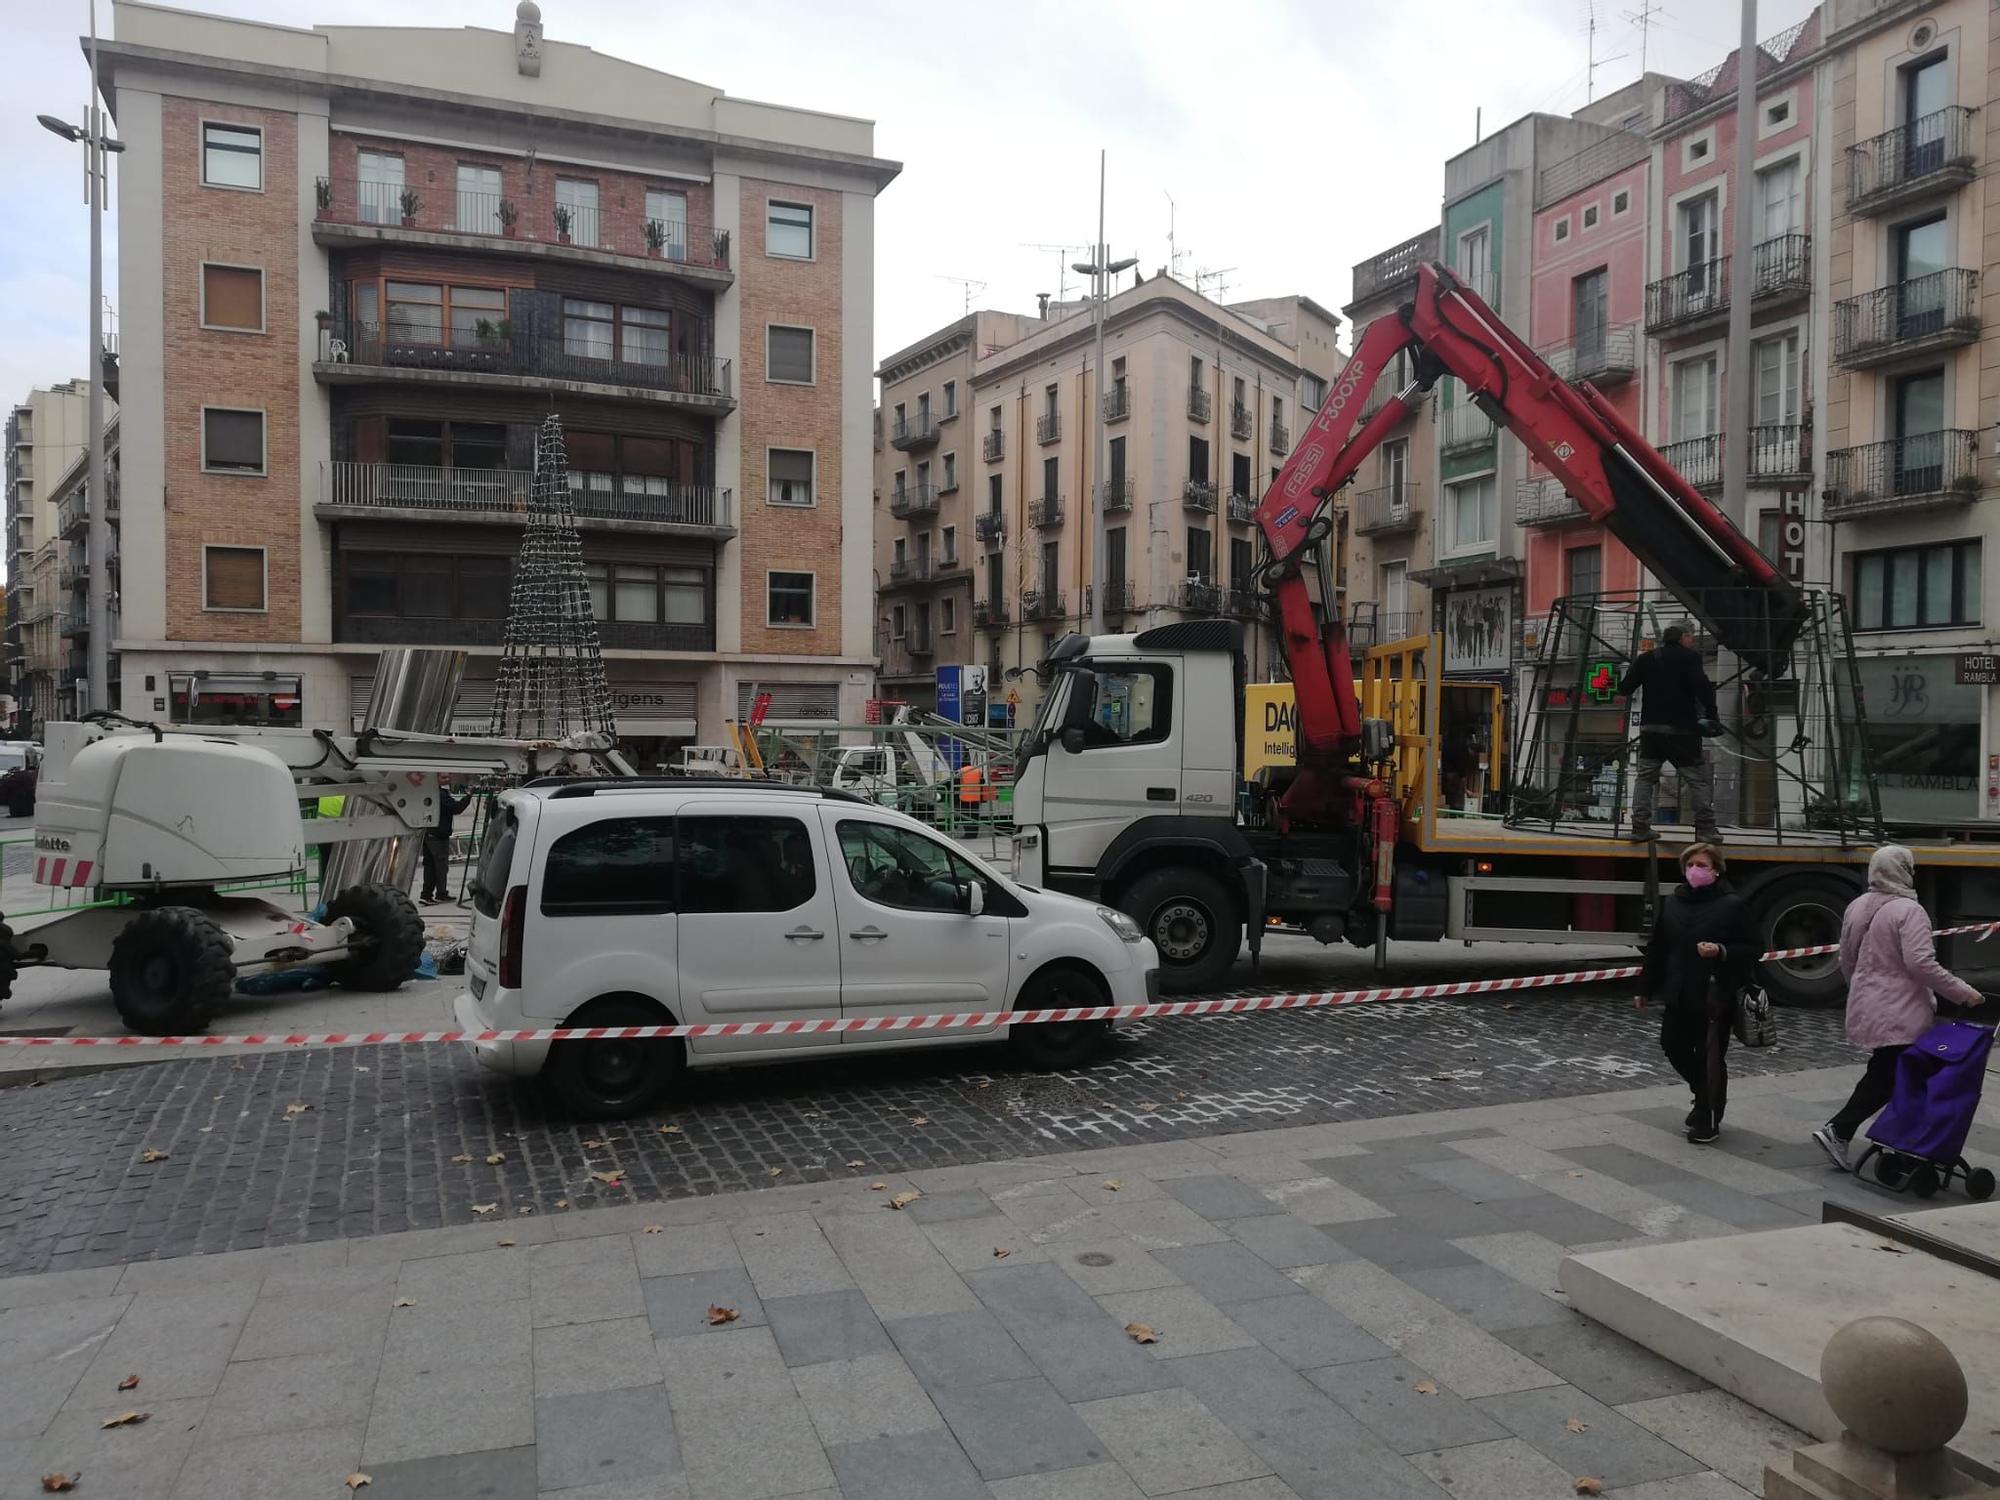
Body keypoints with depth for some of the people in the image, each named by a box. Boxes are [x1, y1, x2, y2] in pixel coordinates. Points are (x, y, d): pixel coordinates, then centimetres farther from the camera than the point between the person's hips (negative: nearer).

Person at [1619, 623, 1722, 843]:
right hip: (1682, 728, -4)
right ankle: (1706, 829, -1)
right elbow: (1701, 685, -18)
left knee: (1645, 778, 10)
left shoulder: (1646, 659, 9)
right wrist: (1710, 714, -10)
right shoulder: (1690, 656, -3)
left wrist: (1634, 667, 27)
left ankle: (1640, 827, 4)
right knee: (1698, 779, 2)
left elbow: (1624, 688, 10)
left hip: (1651, 728, 4)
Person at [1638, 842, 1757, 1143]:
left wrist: (1721, 951, -23)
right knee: (1674, 1048, 12)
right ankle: (1705, 1097, 38)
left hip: (1715, 997, -5)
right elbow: (1657, 948, 12)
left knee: (1710, 1058, 1)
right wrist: (1646, 988, 16)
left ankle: (1709, 1120, 17)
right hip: (1679, 996, 5)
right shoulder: (1673, 903, 7)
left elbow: (1751, 950, -4)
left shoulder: (1732, 905, -6)